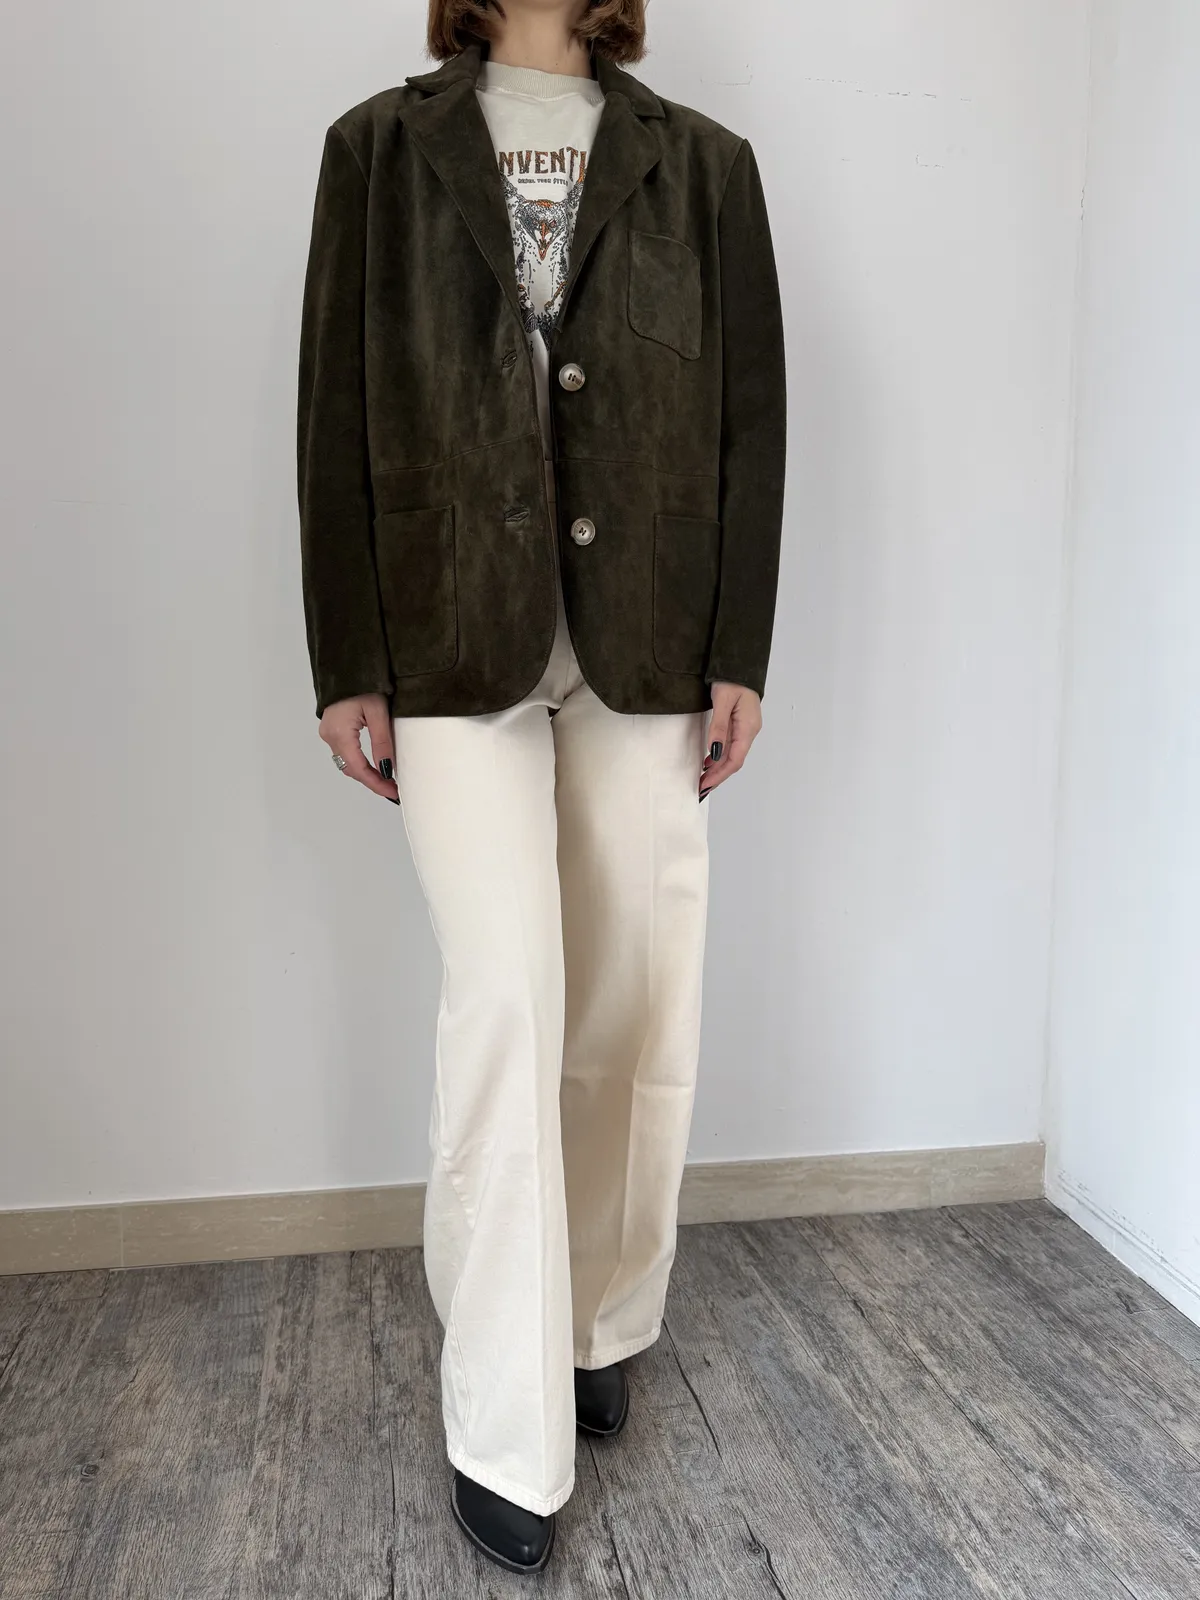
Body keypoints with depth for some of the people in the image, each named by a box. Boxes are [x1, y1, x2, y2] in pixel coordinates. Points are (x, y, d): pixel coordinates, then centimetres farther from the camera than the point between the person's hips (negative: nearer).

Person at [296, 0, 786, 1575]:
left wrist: (740, 651, 0)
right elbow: (336, 416, 6)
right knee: (506, 997, -9)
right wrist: (348, 662, -1)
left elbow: (751, 417, 8)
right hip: (456, 636, -1)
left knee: (637, 1003, 5)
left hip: (646, 639, 2)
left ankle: (602, 1327, 28)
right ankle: (506, 1438, 7)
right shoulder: (382, 147, 13)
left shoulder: (701, 163, 14)